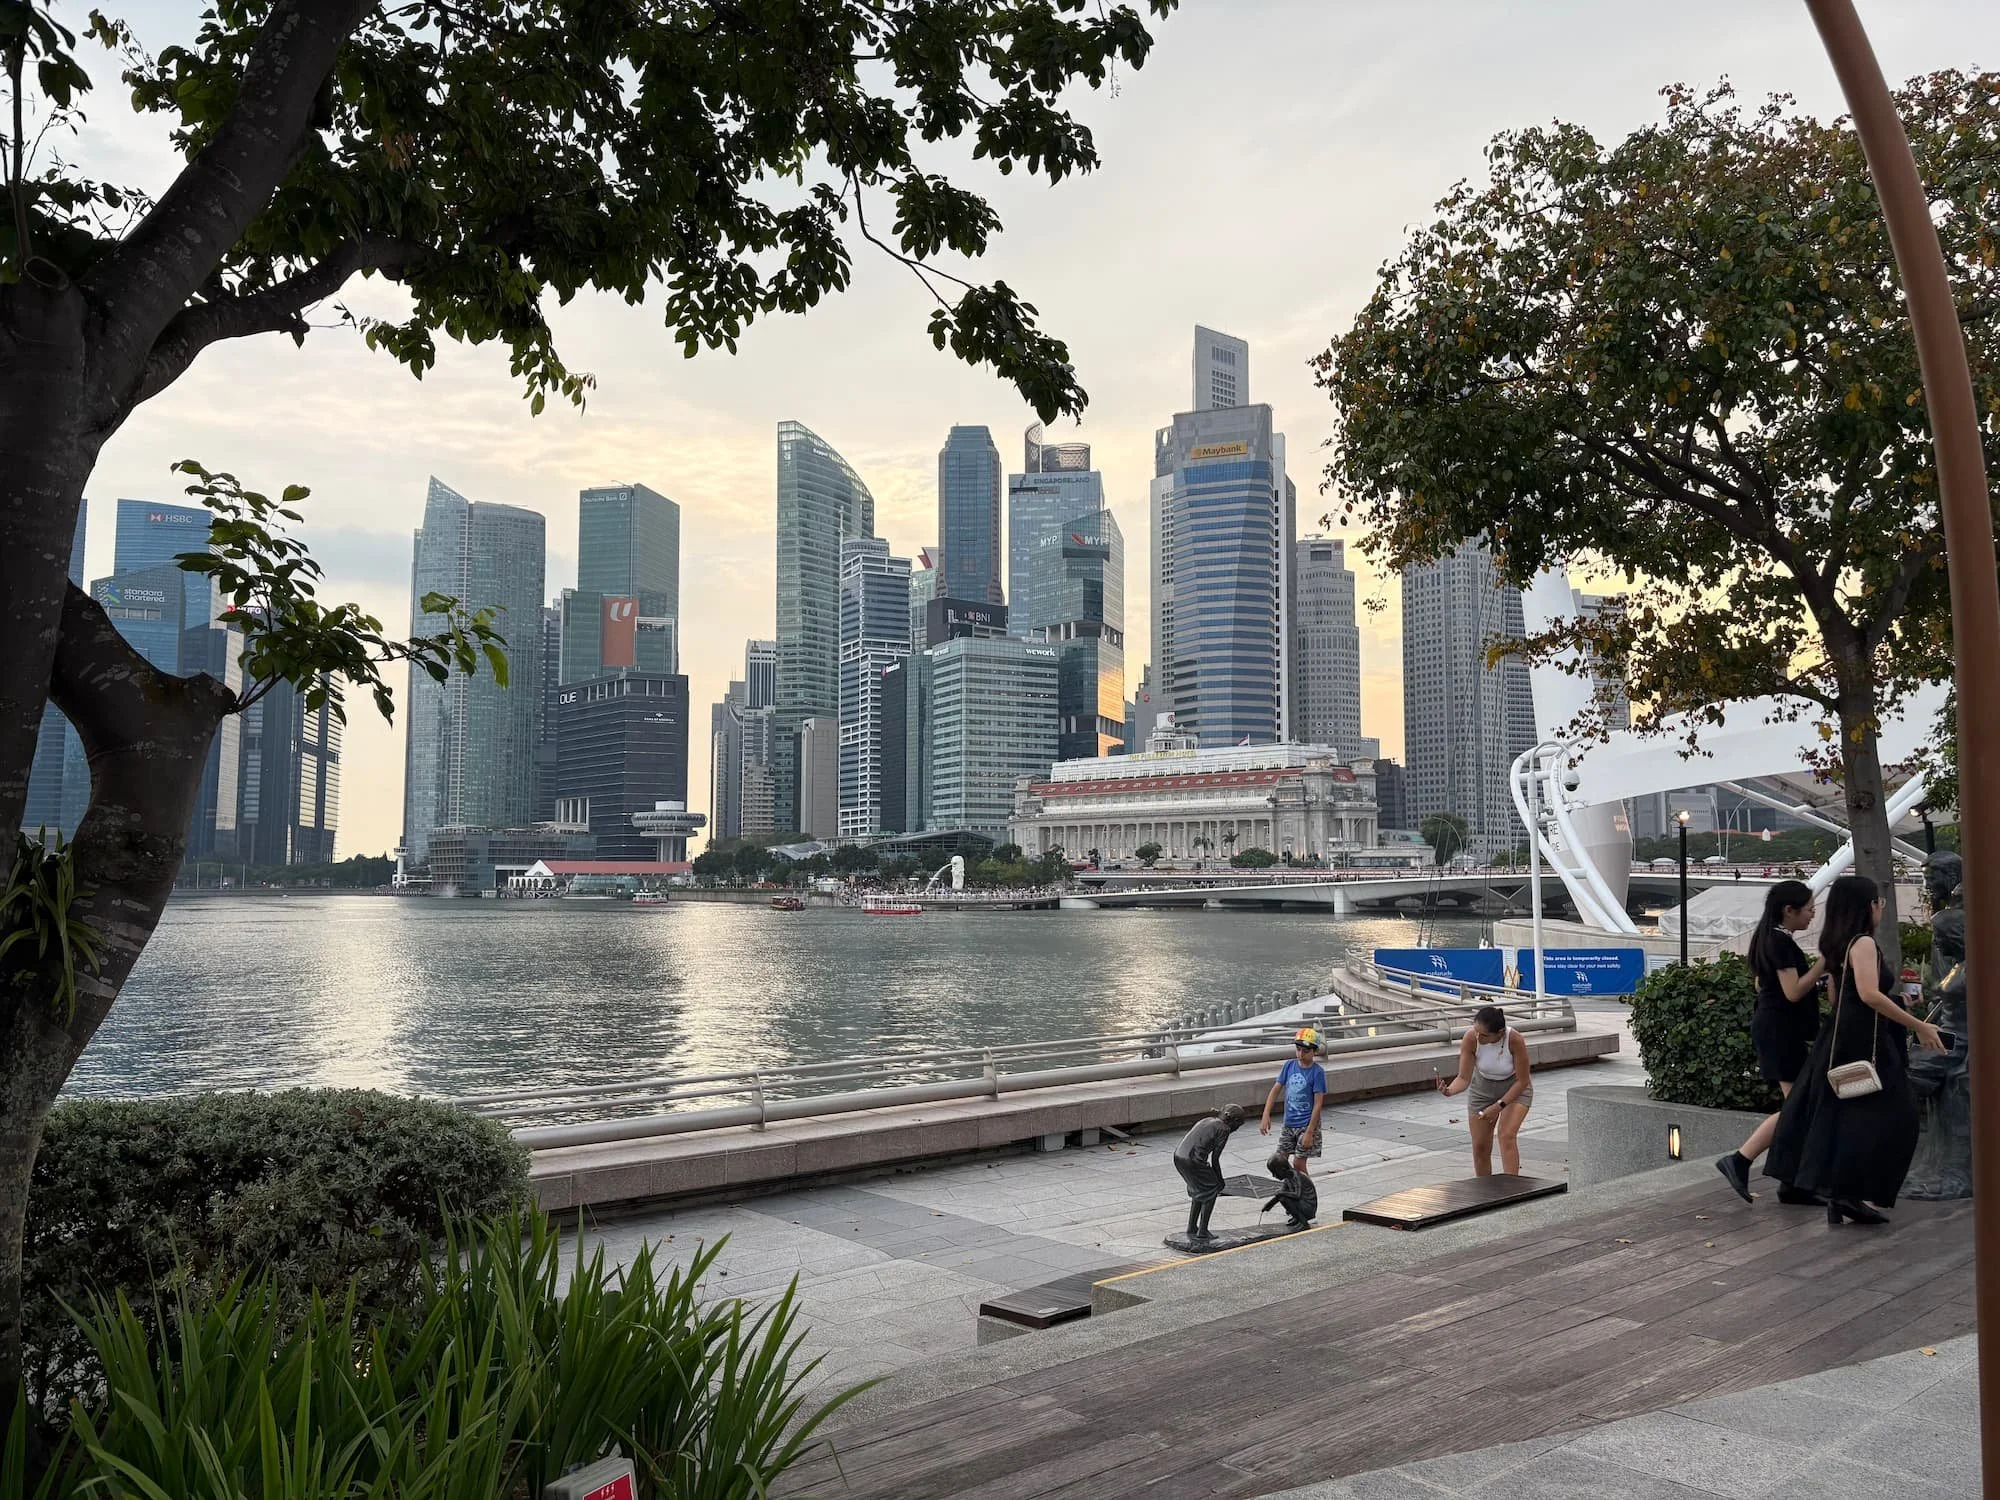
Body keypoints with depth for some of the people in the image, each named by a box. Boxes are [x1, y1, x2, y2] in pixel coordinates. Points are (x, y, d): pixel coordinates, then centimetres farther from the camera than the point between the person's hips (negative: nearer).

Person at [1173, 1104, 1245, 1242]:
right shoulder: (1224, 1129, -1)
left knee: (1198, 1190, 26)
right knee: (1211, 1189, 12)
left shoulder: (1207, 1121, 22)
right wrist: (1220, 1181, 10)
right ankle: (1202, 1232, 13)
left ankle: (1191, 1229, 29)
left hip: (1178, 1156, 8)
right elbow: (1215, 1159, -4)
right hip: (1193, 1161, -8)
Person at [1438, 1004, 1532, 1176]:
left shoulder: (1515, 1040, -33)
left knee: (1506, 1135, -24)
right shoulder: (1471, 1039, -28)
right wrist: (1449, 1091, -45)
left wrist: (1499, 1106, -27)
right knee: (1480, 1146, 2)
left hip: (1515, 1088, -2)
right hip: (1482, 1089, 3)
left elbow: (1522, 1081, -21)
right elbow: (1464, 1077, -24)